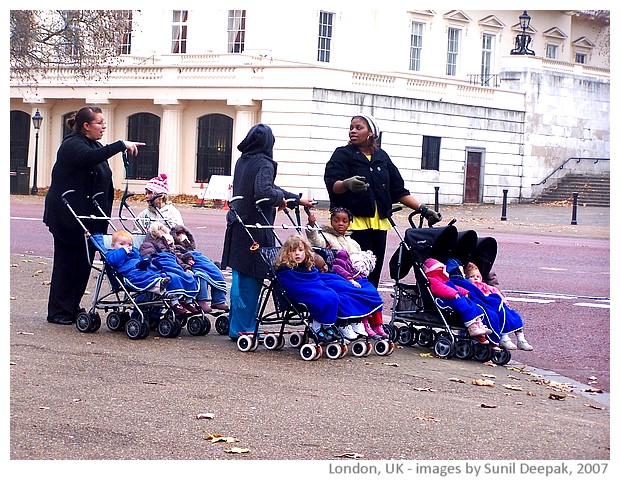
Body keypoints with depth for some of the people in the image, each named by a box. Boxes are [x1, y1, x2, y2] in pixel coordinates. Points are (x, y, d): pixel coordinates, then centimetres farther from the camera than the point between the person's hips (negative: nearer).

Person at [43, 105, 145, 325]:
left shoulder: (95, 145, 17)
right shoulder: (72, 144, -11)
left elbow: (103, 181, 22)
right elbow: (89, 158, -35)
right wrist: (121, 145, -36)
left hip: (89, 216, 8)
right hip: (68, 216, -8)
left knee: (84, 262, 8)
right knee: (67, 261, -4)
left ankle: (73, 307, 16)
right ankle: (58, 312, 3)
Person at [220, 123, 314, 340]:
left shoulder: (242, 162, 13)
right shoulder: (264, 164, -13)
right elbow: (264, 191, -30)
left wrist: (297, 199, 26)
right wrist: (281, 198, -9)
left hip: (238, 226, 8)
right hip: (255, 230, -8)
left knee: (240, 277, 16)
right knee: (251, 279, -1)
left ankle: (236, 326, 24)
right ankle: (243, 329, 3)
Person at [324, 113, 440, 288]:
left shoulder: (382, 156, 17)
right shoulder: (343, 154, 4)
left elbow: (399, 191, 20)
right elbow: (332, 185, -11)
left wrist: (423, 209, 11)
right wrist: (347, 184, -33)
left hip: (379, 222, 5)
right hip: (354, 221, -5)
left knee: (374, 272, 2)